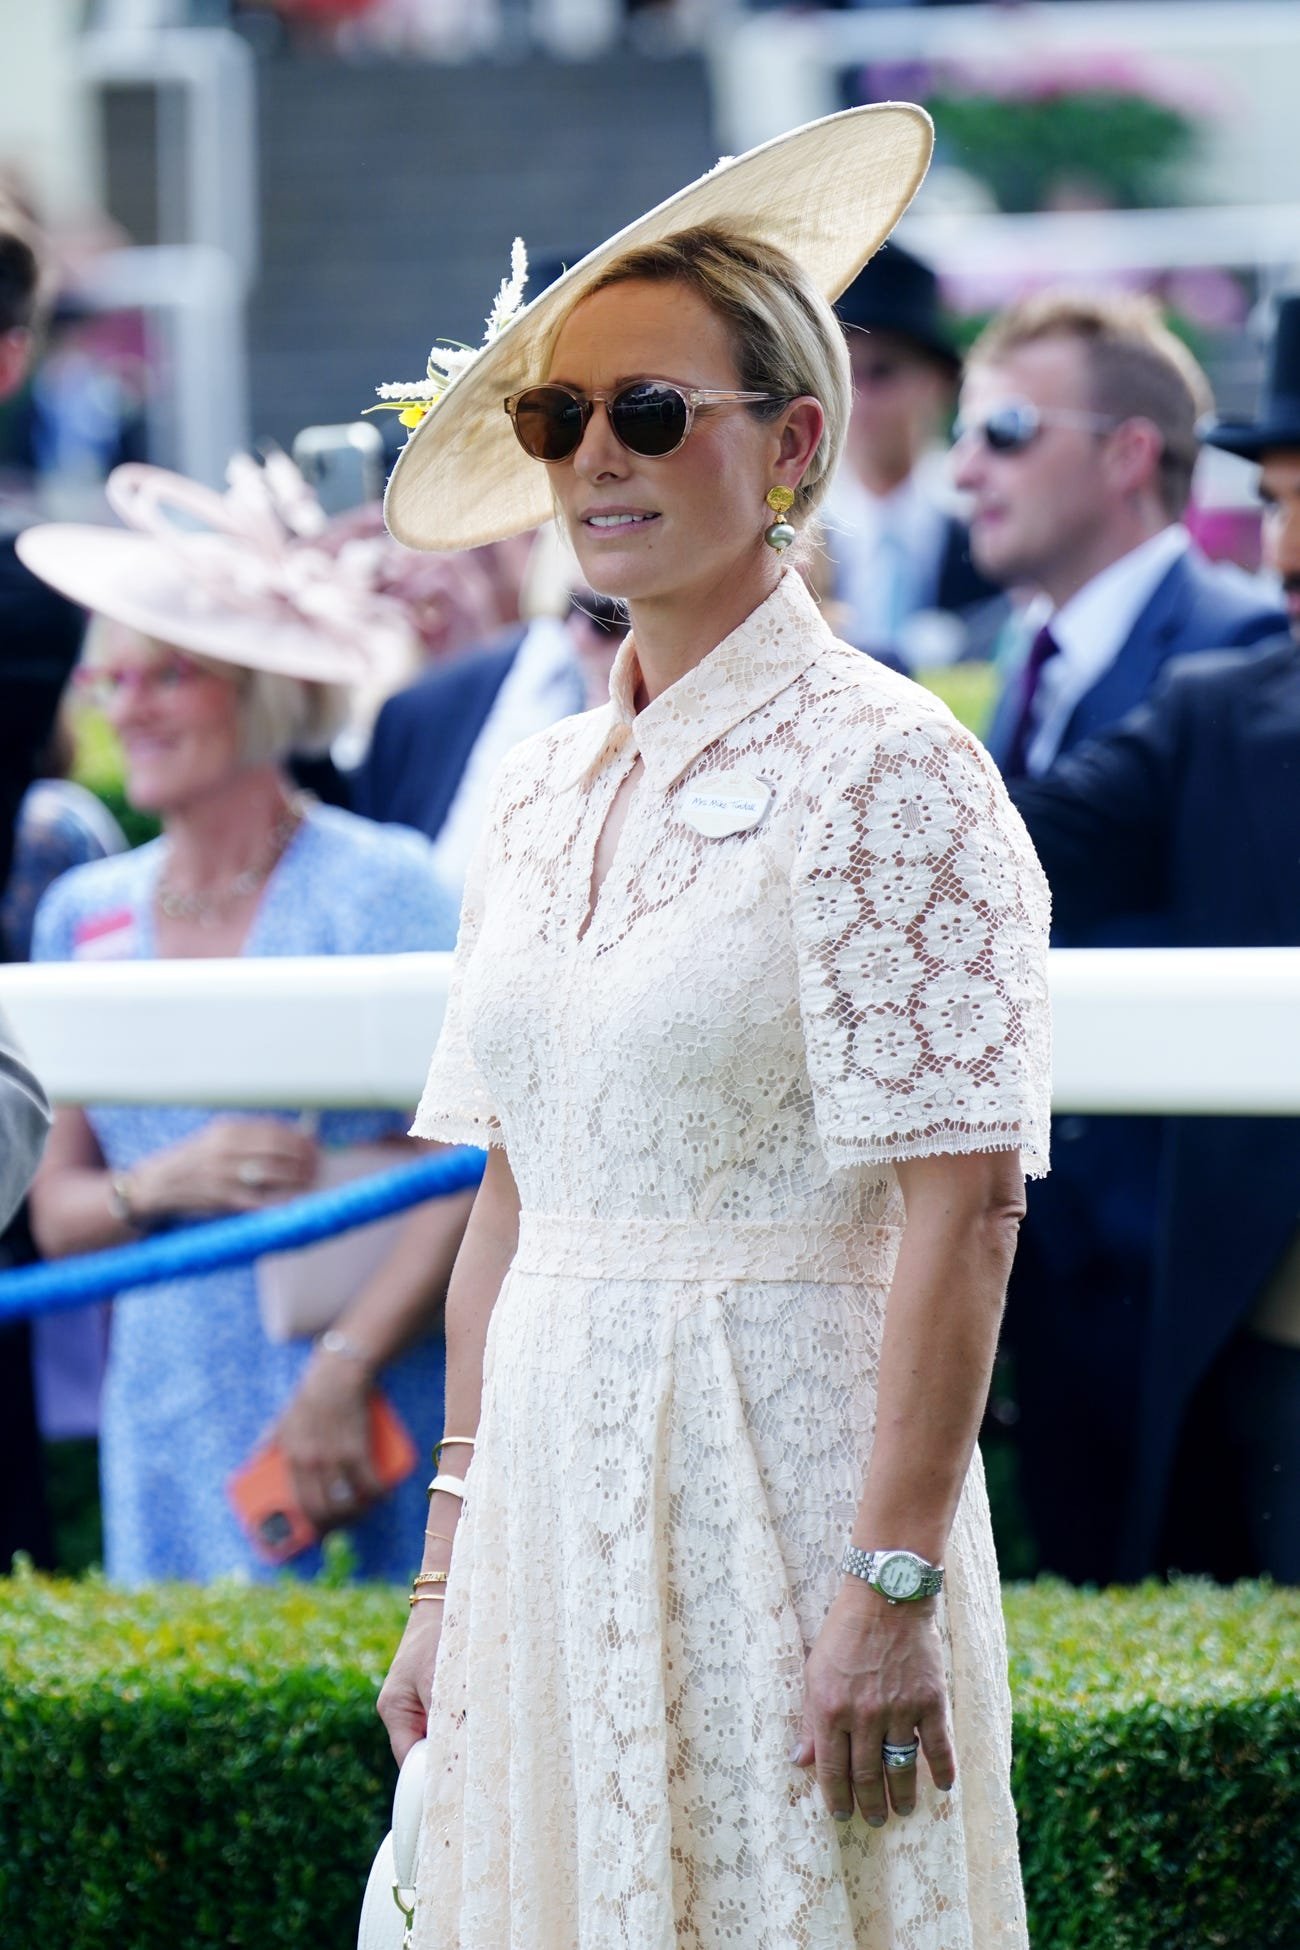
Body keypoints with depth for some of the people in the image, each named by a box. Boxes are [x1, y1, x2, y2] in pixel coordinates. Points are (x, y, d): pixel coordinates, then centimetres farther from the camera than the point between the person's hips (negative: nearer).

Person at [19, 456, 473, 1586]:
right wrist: (169, 1181, -8)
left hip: (368, 1424, -4)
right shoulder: (87, 914, 12)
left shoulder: (378, 886, -3)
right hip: (167, 1432, 4)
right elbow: (55, 1213, 14)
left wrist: (339, 1377, -17)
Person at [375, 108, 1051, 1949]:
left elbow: (961, 1211, -15)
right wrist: (448, 1576, 12)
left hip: (781, 1476, -6)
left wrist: (892, 1587, -20)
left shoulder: (884, 770, -10)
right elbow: (513, 1196, 14)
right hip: (555, 1492, 7)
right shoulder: (545, 791, 11)